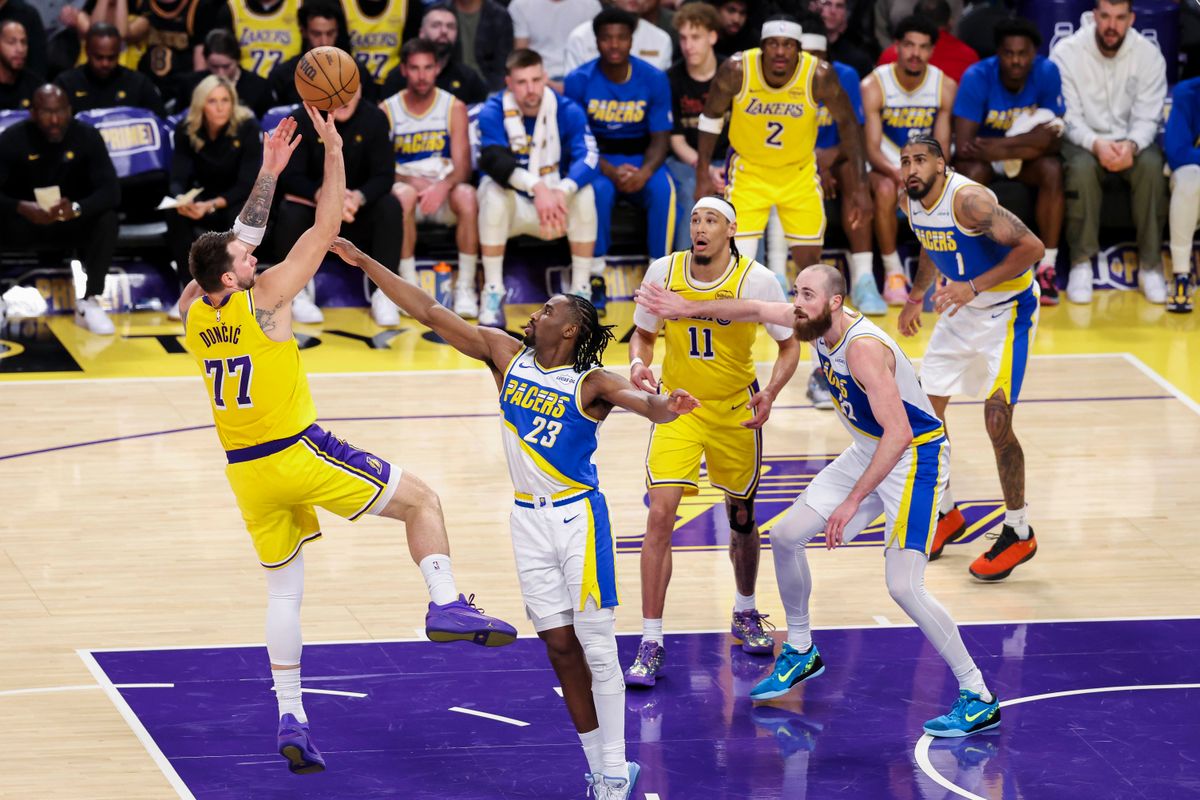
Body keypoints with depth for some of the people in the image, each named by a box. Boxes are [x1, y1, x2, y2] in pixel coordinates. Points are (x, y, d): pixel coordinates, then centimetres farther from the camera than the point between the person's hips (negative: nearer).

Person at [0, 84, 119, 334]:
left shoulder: (87, 137, -13)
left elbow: (111, 191, -22)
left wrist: (76, 208, -42)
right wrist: (21, 208, -43)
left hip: (72, 225, 1)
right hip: (25, 224, -1)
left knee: (107, 219, -29)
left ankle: (89, 303, -23)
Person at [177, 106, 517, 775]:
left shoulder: (193, 313, 1)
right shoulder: (266, 298, -15)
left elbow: (237, 243, 15)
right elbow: (325, 229, -13)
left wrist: (270, 172, 16)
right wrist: (333, 149, -9)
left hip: (246, 469, 6)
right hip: (297, 454, -6)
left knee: (284, 589, 14)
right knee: (420, 499, 7)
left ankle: (291, 720, 9)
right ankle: (447, 603, -11)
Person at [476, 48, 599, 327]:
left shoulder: (567, 111, -9)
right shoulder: (493, 112, -12)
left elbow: (588, 157, -24)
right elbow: (494, 160, -30)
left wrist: (562, 192, -44)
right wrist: (537, 187, -48)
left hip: (556, 206, 1)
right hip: (514, 207, -1)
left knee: (584, 192, -27)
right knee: (493, 190, -31)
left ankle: (581, 290, -16)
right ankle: (492, 293, -24)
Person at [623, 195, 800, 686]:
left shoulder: (756, 280, -16)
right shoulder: (663, 272, -10)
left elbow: (790, 345, -6)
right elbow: (643, 334, 5)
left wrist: (770, 393, -23)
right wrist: (638, 364, -18)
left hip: (736, 408, 0)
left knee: (741, 516, 14)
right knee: (660, 515, -14)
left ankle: (745, 613, 42)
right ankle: (651, 644, -9)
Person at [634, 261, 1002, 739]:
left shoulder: (863, 348, -31)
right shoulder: (818, 322, -4)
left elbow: (898, 433, -35)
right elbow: (757, 311, 15)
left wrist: (853, 501, -35)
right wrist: (690, 308, 18)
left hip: (915, 455, -10)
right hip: (867, 451, 10)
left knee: (903, 586, -20)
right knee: (785, 536, 13)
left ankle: (979, 698, -12)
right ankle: (800, 653, 32)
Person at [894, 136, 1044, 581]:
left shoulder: (969, 200, -28)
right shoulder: (910, 204, -3)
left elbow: (1032, 247, -32)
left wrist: (974, 286, -35)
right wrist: (916, 298, 23)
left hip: (1006, 308, -9)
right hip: (960, 308, 9)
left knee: (997, 421, -14)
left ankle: (1019, 535, 0)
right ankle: (944, 514, 29)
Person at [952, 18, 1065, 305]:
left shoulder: (1047, 73, -18)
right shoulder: (977, 77, -23)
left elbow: (1052, 141, -20)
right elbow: (963, 145, -28)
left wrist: (1001, 145, -32)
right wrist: (1030, 141, -31)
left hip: (1026, 160, 2)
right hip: (985, 154, -2)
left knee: (1052, 169, -30)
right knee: (972, 171, -35)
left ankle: (1047, 269, -25)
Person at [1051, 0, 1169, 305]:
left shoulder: (1149, 54, -8)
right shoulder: (1066, 53, -12)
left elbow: (1147, 117, -10)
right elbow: (1068, 117, -14)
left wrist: (1131, 145, -33)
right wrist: (1096, 144, -33)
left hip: (1132, 141, 1)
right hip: (1082, 140, -1)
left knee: (1151, 165, -31)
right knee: (1082, 166, -35)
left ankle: (1150, 265, -22)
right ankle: (1081, 262, -23)